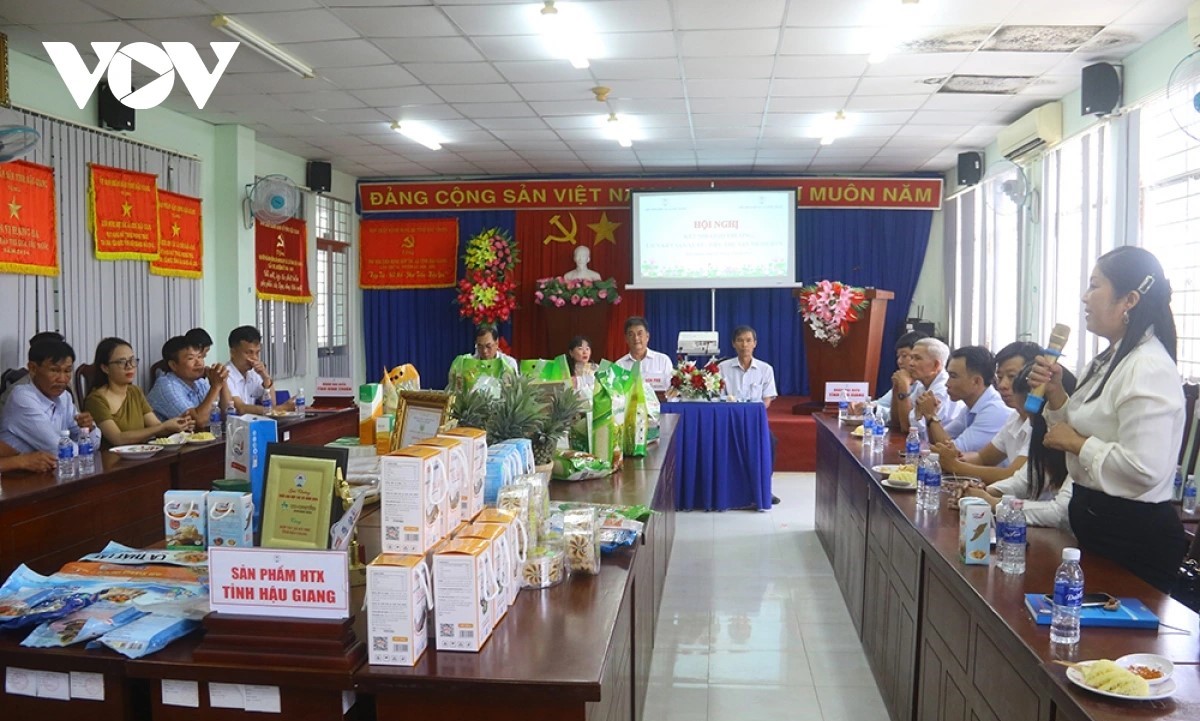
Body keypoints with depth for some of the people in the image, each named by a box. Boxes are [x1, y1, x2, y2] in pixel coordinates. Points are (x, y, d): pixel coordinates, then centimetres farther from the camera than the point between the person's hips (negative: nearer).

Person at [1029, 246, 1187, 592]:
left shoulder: (1149, 368, -22)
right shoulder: (1110, 361, 9)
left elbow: (1144, 469, -30)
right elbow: (1082, 427, 16)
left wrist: (1076, 444, -18)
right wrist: (1056, 393, 0)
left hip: (1135, 534, -10)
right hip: (1097, 522, 10)